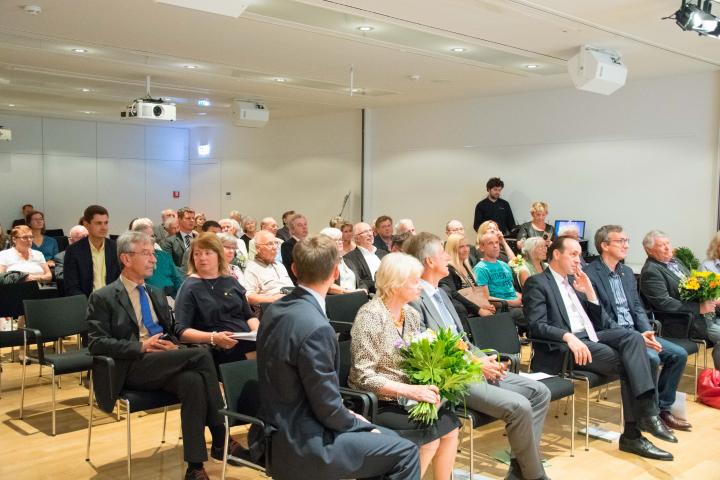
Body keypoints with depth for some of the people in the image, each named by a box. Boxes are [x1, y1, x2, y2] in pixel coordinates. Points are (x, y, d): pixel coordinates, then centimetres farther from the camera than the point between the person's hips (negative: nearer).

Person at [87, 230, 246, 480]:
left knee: (193, 381, -31)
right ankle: (220, 438, -20)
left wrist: (172, 345, -2)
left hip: (164, 365, 5)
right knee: (201, 355, -26)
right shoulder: (103, 298, 2)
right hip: (131, 368, -5)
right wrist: (141, 346, -19)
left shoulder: (157, 294, 22)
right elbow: (97, 343, -7)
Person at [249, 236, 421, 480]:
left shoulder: (276, 309, 3)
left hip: (285, 428, 9)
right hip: (299, 443, -9)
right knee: (404, 452, -2)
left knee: (388, 438, 17)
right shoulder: (315, 327, -26)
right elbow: (328, 408, -20)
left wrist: (350, 416, 12)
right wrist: (360, 423, -1)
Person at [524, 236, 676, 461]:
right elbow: (537, 325, -14)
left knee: (633, 337, -21)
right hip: (562, 346, -7)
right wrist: (568, 336, -30)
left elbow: (599, 322, 19)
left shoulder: (575, 281, 22)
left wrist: (589, 291, 5)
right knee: (628, 364, -21)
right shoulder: (537, 283, -1)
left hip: (591, 337, 7)